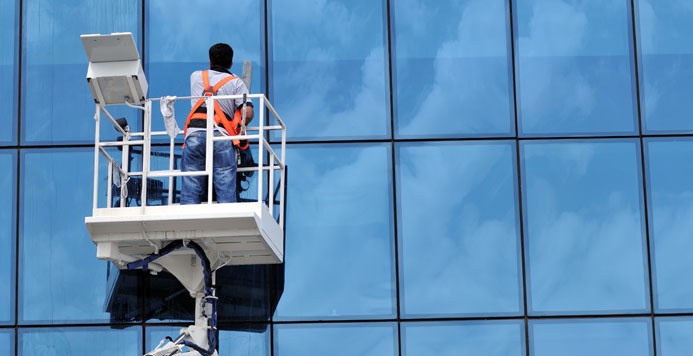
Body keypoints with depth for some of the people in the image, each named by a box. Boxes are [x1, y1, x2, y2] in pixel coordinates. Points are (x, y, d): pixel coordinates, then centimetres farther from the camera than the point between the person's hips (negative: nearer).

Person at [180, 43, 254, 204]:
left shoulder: (196, 77, 24)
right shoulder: (236, 82, 15)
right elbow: (248, 113, 3)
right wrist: (239, 127, 21)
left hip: (194, 133, 2)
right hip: (221, 135, -2)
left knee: (190, 188, 0)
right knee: (226, 188, -4)